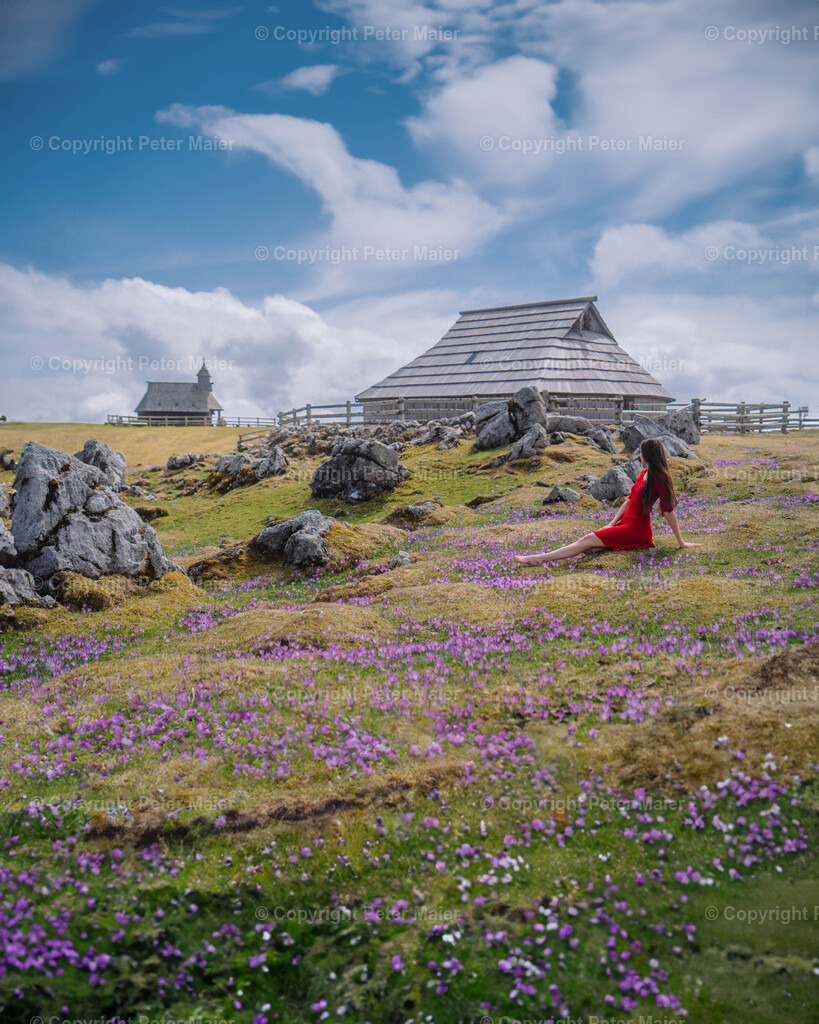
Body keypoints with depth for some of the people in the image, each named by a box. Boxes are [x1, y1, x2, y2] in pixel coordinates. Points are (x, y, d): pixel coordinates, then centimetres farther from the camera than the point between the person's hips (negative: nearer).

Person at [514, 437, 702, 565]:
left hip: (636, 530, -12)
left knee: (588, 540, -16)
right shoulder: (644, 473, 16)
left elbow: (669, 511, -15)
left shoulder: (658, 479, -15)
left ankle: (539, 559, -18)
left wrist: (681, 542, -12)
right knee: (588, 539, -2)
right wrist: (612, 523, 11)